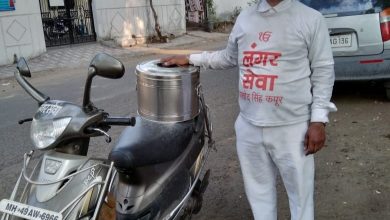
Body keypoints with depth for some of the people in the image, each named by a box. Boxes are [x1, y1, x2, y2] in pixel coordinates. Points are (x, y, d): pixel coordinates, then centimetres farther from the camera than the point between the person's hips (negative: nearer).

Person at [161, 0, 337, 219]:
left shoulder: (311, 19, -3)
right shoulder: (244, 18, 9)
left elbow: (323, 70, -2)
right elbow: (229, 57, 22)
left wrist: (318, 120, -8)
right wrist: (190, 59, 15)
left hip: (292, 127, -4)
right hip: (249, 125, 4)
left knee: (300, 191, 9)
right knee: (258, 189, 19)